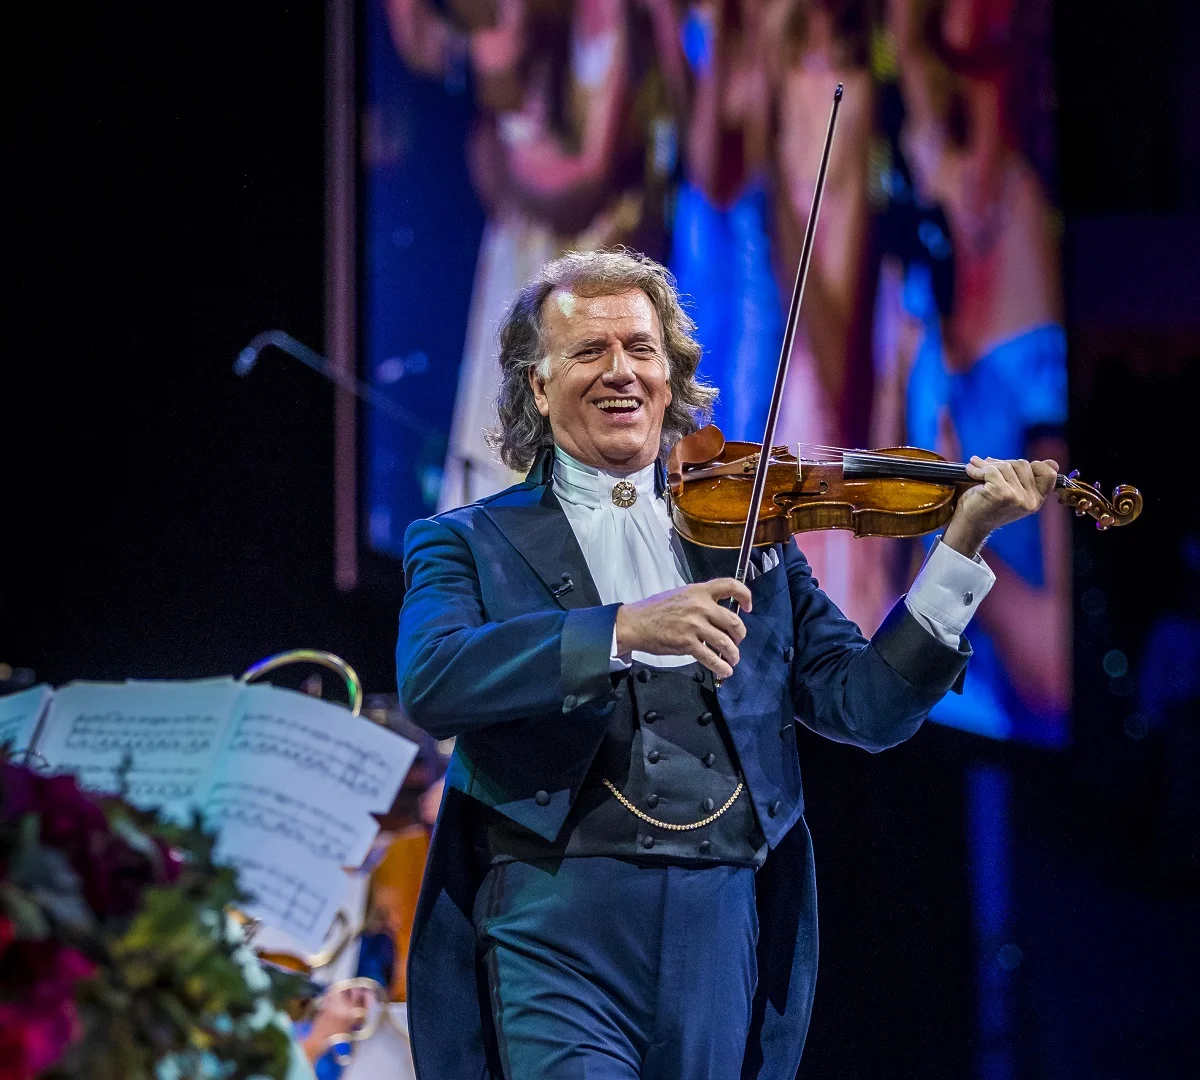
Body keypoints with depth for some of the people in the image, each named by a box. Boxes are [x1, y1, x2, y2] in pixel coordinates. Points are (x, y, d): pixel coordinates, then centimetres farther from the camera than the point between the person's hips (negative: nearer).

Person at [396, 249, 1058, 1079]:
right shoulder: (469, 543, 9)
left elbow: (865, 705, 7)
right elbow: (429, 681, -12)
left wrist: (963, 542, -4)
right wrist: (624, 629, -23)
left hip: (722, 928, 3)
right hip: (554, 928, -3)